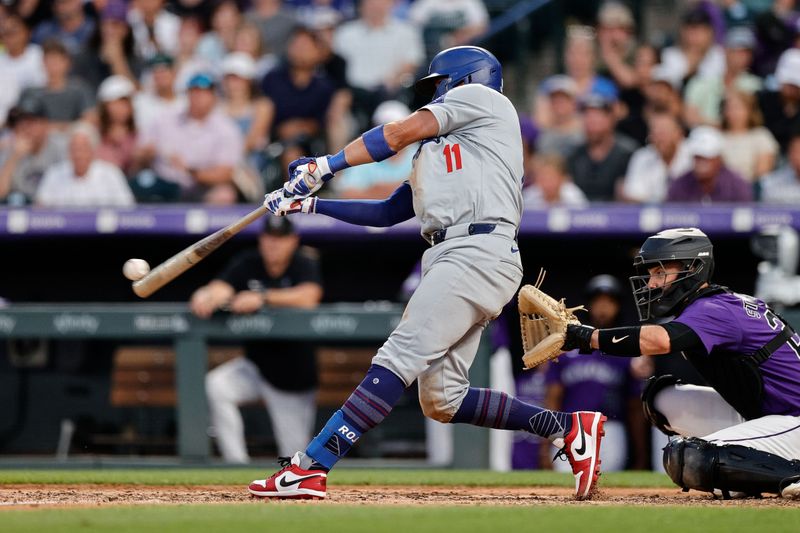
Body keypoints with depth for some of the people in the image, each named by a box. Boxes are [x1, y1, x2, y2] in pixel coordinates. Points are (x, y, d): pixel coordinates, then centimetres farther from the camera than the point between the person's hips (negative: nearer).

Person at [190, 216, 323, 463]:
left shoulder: (304, 264, -10)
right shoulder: (247, 264, -4)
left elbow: (308, 297, -30)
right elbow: (220, 287, -22)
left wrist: (262, 298, -41)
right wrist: (206, 297, -46)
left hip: (294, 376, -2)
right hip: (256, 366, 2)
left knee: (296, 462, -3)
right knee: (214, 387, -28)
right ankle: (237, 464, -20)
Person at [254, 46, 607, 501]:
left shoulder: (479, 96, 11)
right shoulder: (436, 154, 34)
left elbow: (399, 134, 1)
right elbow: (386, 213, 29)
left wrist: (326, 166, 1)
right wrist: (311, 204, 24)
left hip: (478, 253, -10)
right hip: (453, 259, 10)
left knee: (399, 358, -17)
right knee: (442, 400, 3)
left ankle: (311, 466, -27)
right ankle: (568, 429, 6)